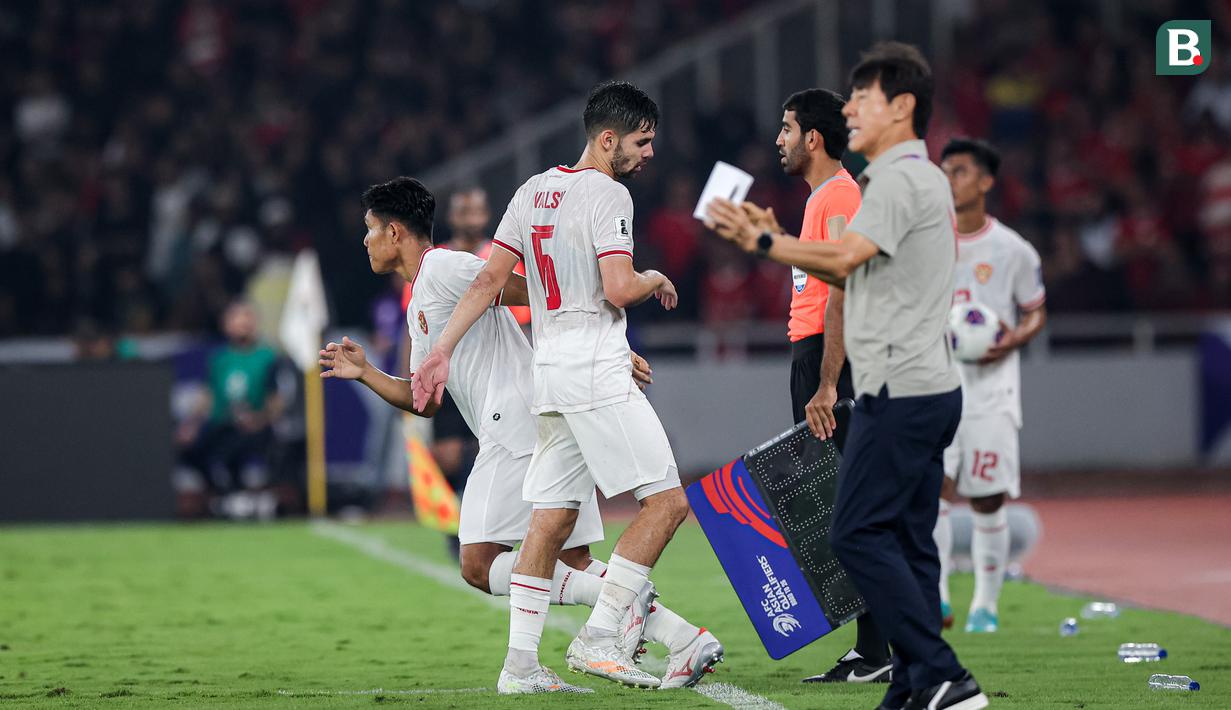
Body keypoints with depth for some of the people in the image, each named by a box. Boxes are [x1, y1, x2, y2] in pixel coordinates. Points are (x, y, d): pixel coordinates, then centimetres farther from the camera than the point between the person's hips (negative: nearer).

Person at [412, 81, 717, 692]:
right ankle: (597, 640, -11)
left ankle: (519, 663, 8)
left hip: (550, 368, 9)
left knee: (551, 521, 10)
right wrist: (657, 280, 2)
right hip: (595, 369, -9)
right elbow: (619, 290, -19)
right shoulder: (607, 194, -10)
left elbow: (488, 279, 13)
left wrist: (443, 350, 13)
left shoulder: (534, 192, 16)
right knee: (666, 500, -7)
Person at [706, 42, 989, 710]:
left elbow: (845, 257, -22)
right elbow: (857, 275, 22)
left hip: (901, 391, -10)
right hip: (925, 387, 10)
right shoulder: (919, 179, 20)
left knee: (859, 533, -11)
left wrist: (761, 241, -14)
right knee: (906, 541, 8)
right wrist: (775, 238, 16)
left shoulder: (902, 180, -12)